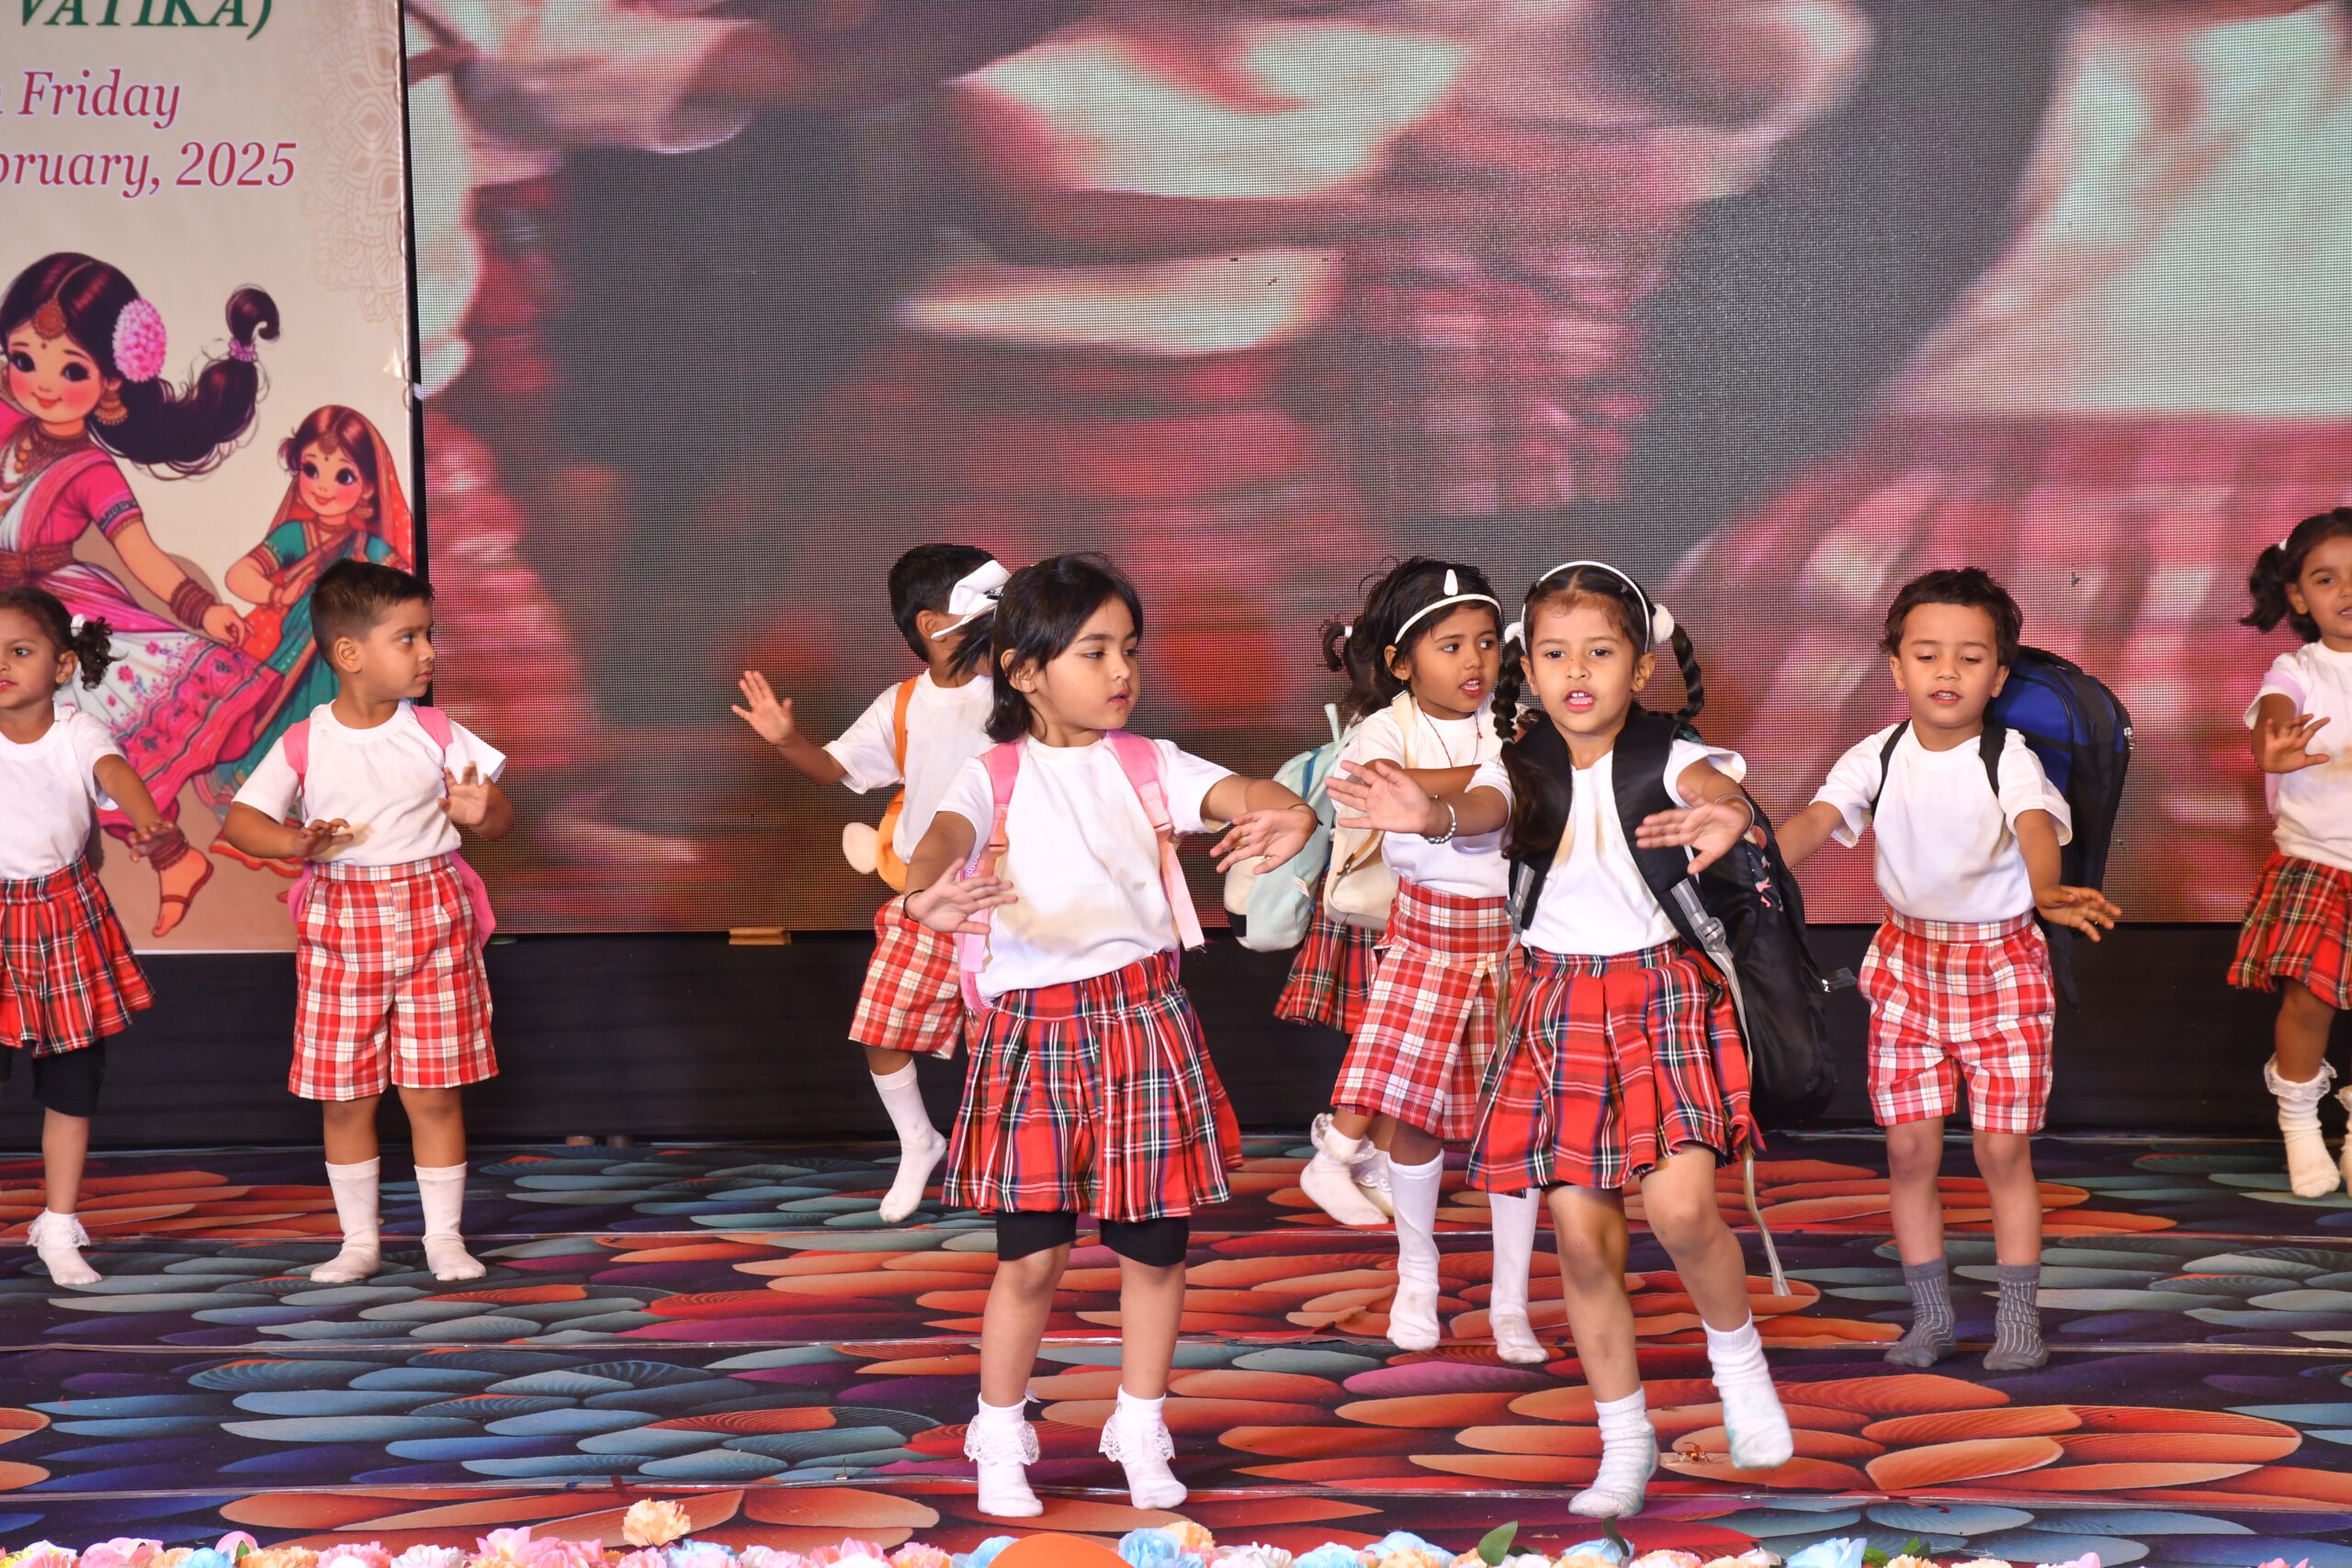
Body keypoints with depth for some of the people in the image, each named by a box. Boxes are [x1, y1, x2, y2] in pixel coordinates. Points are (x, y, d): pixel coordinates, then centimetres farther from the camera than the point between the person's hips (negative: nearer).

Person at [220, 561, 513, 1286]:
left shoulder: (437, 735, -1)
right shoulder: (303, 745, -4)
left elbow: (500, 814, 2)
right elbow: (238, 820, -6)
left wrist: (479, 813, -22)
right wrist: (294, 841, -26)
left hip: (432, 923, 0)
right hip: (341, 930, 0)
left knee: (434, 1090, 1)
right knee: (344, 1095, 6)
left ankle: (445, 1234, 14)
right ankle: (359, 1238, 20)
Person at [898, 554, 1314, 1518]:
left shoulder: (1149, 767, 5)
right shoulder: (994, 778, -2)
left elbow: (1241, 794, -12)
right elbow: (946, 832, -23)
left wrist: (1287, 815, -37)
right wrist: (926, 896, -47)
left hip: (1143, 1019, 2)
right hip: (1029, 1029, -2)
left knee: (1154, 1247, 8)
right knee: (1032, 1255, 0)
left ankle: (1140, 1429, 29)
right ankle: (1001, 1438, 21)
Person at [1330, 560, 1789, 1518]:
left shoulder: (1669, 762, -7)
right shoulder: (1523, 768, -1)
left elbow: (1717, 791, -29)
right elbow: (1484, 811, -22)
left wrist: (1728, 817, -55)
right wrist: (1432, 817, -47)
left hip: (1664, 994, -3)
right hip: (1561, 1003, 3)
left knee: (1680, 1206, -19)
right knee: (1582, 1237, 4)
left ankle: (1737, 1357, 12)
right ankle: (1624, 1443, 20)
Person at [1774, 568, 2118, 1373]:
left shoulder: (2009, 760, -16)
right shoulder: (1877, 757, -7)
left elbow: (2037, 826, -34)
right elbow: (1816, 819, -20)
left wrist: (2048, 891, -57)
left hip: (2002, 964, -3)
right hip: (1909, 959, 3)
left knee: (2002, 1149, 0)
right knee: (1910, 1148, 4)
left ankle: (2019, 1319, 13)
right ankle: (1931, 1314, 19)